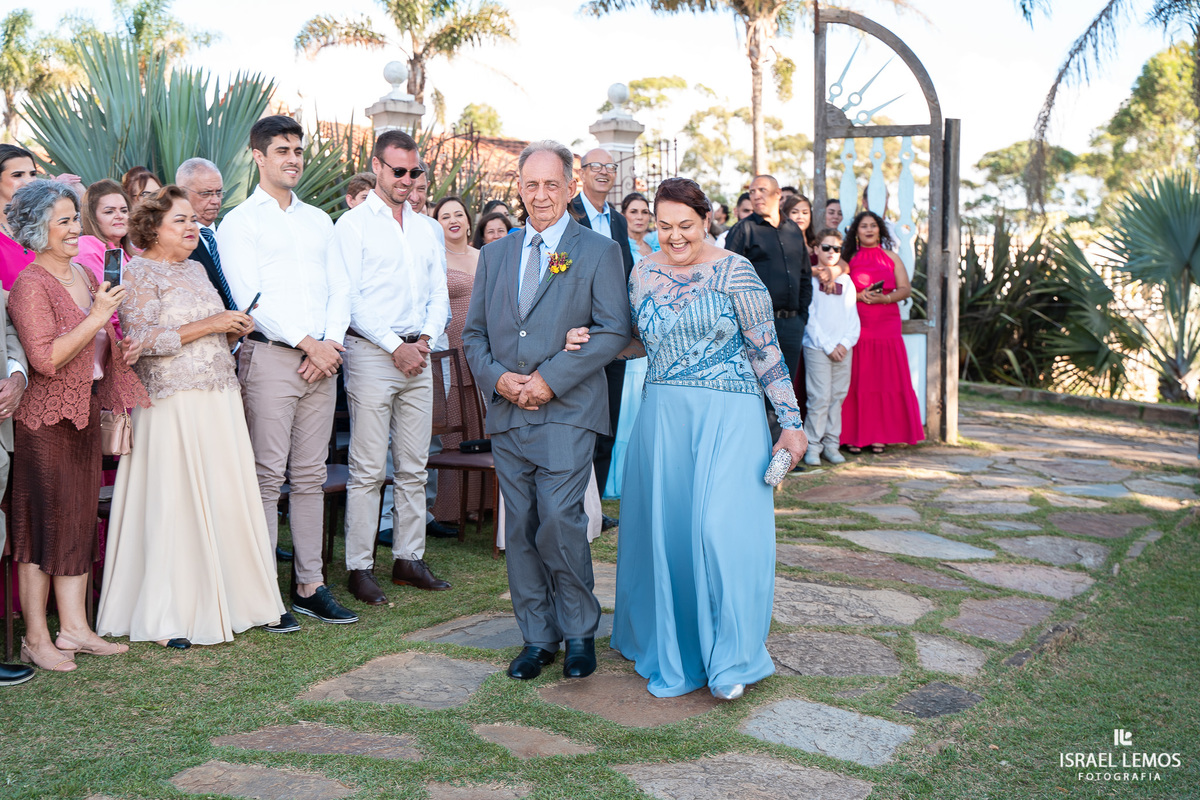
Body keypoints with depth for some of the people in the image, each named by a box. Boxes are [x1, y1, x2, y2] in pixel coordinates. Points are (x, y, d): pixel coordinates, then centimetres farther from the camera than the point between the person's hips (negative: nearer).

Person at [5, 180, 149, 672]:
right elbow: (46, 360, -21)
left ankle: (74, 629, 18)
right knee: (43, 521, -1)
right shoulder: (30, 284, -13)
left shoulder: (84, 276, 13)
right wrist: (97, 316, -21)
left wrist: (121, 351, 10)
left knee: (80, 518, 10)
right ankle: (35, 638, 10)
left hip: (86, 411, 8)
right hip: (45, 418, -8)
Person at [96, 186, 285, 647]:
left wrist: (233, 330, 6)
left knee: (227, 499, 6)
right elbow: (141, 340, -16)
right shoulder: (138, 273, -5)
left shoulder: (196, 269, 19)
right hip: (172, 403, -7)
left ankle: (231, 600, 16)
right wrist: (208, 325, -16)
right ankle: (165, 617, 5)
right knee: (174, 501, -4)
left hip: (219, 400, 7)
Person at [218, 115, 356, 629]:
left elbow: (339, 288, 13)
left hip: (322, 359, 5)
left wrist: (331, 340, -4)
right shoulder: (239, 222, 3)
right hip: (269, 356, -5)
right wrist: (306, 343, -11)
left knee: (310, 475, 7)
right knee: (267, 475, -5)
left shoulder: (319, 220, 19)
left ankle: (309, 586, 12)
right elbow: (247, 297, -7)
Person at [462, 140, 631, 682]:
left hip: (567, 411, -5)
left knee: (559, 520, -14)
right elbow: (473, 332, 16)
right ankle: (537, 638, 19)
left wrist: (550, 378, -13)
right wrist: (497, 377, -4)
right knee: (520, 529, 6)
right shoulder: (494, 255, 17)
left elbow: (614, 331, -5)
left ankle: (579, 631, 7)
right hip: (507, 414, 5)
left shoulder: (599, 252, 3)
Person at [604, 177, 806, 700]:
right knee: (666, 530, 6)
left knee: (719, 525, -12)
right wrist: (588, 343, 1)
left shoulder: (734, 273, -5)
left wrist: (791, 422, -7)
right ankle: (673, 651, 23)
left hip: (728, 416, -4)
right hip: (663, 416, 4)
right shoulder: (643, 274, 9)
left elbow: (766, 351, -5)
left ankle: (730, 655, 8)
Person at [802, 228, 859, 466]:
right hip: (817, 347, -4)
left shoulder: (845, 280, 14)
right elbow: (809, 317, -5)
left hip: (843, 348, 4)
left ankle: (831, 444, 13)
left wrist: (846, 342, -4)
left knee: (838, 396, 5)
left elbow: (852, 315, 11)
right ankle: (812, 445, 0)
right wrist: (828, 346, -9)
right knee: (820, 398, -8)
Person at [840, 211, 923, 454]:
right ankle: (853, 436, 3)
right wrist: (859, 296, -13)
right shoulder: (849, 258, 8)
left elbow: (905, 289, 5)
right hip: (857, 325, -2)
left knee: (885, 379, 0)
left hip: (887, 326, 2)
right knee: (856, 381, -3)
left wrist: (884, 298, -12)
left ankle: (880, 435, 6)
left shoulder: (891, 258, 13)